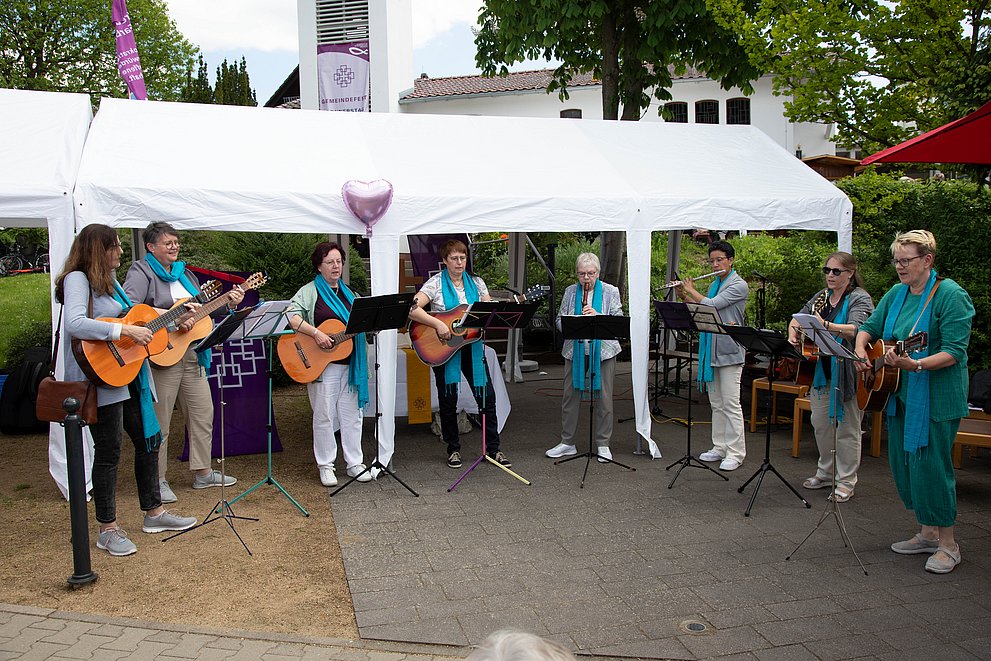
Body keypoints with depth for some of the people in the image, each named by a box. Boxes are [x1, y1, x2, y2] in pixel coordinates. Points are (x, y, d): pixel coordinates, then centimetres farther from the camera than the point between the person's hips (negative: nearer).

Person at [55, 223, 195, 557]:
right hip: (101, 380, -9)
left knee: (149, 440, 14)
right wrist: (126, 331, -27)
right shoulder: (77, 279, -12)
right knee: (109, 452, -2)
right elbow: (74, 324, -27)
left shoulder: (109, 281, 16)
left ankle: (154, 512, 27)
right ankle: (108, 530, 10)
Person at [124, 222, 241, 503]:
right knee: (160, 421, 0)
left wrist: (227, 301, 8)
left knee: (203, 414, 11)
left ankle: (203, 473, 23)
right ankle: (158, 480, 12)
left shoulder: (183, 272, 18)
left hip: (193, 353, 8)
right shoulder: (141, 271, -6)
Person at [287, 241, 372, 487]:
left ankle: (354, 462, 18)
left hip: (350, 363, 5)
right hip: (321, 365, -5)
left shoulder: (349, 293, 17)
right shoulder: (310, 292, -2)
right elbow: (291, 315, -17)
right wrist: (316, 333, -25)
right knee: (324, 416, 1)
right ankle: (326, 466, 12)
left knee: (352, 415, 8)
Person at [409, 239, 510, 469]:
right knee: (448, 399, 4)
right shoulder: (436, 283, -6)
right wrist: (438, 324, -26)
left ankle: (493, 448, 12)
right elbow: (413, 310, -17)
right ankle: (453, 449, 19)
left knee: (487, 396, 0)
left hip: (471, 346, 3)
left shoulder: (476, 282, 7)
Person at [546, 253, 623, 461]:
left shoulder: (610, 291, 2)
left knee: (603, 398, 2)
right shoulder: (570, 291, 8)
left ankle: (603, 444, 14)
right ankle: (567, 443, 17)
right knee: (570, 396, 5)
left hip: (603, 350, -2)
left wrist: (597, 316, -20)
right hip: (575, 350, 2)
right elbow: (559, 320, 7)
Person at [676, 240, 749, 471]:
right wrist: (683, 296, 5)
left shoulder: (739, 285, -9)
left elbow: (711, 305, -18)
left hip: (729, 352, -8)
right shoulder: (714, 285, 16)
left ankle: (735, 453, -1)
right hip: (711, 350, 8)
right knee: (716, 403, 12)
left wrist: (691, 290, -4)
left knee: (731, 404, -6)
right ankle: (720, 448, 20)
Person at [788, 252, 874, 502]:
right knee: (821, 423, 14)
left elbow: (855, 330, -26)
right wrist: (793, 332, -11)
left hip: (848, 372, -7)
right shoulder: (821, 296, 12)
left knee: (847, 427, 2)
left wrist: (826, 326, -43)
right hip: (822, 371, 7)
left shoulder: (860, 299, -9)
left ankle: (846, 482, 13)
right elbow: (797, 319, 13)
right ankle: (826, 472, 30)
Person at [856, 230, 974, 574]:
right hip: (901, 393, 8)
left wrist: (916, 365, -35)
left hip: (937, 397, -8)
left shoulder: (950, 295, -14)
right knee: (904, 463, 13)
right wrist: (860, 349, -3)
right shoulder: (897, 293, 8)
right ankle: (928, 533, 28)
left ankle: (947, 544, 11)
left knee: (931, 464, -4)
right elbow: (871, 326, 17)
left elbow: (955, 351, -21)